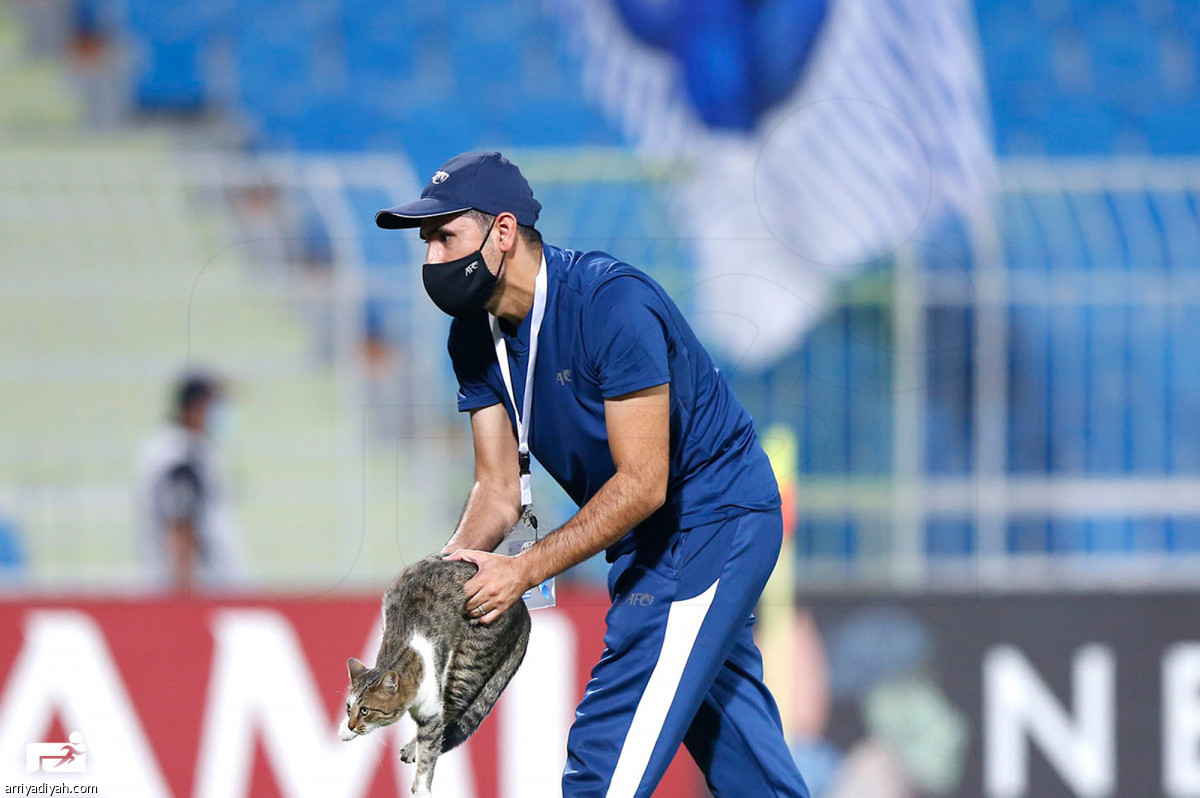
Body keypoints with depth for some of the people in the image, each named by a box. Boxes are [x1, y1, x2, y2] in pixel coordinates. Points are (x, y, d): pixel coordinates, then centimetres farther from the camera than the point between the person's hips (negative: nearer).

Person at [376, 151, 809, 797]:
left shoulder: (612, 303, -27)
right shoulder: (475, 335, -1)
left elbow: (642, 483, -28)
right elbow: (499, 485, 1)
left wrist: (526, 570, -30)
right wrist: (457, 560, -20)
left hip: (712, 519, -9)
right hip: (642, 537, 9)